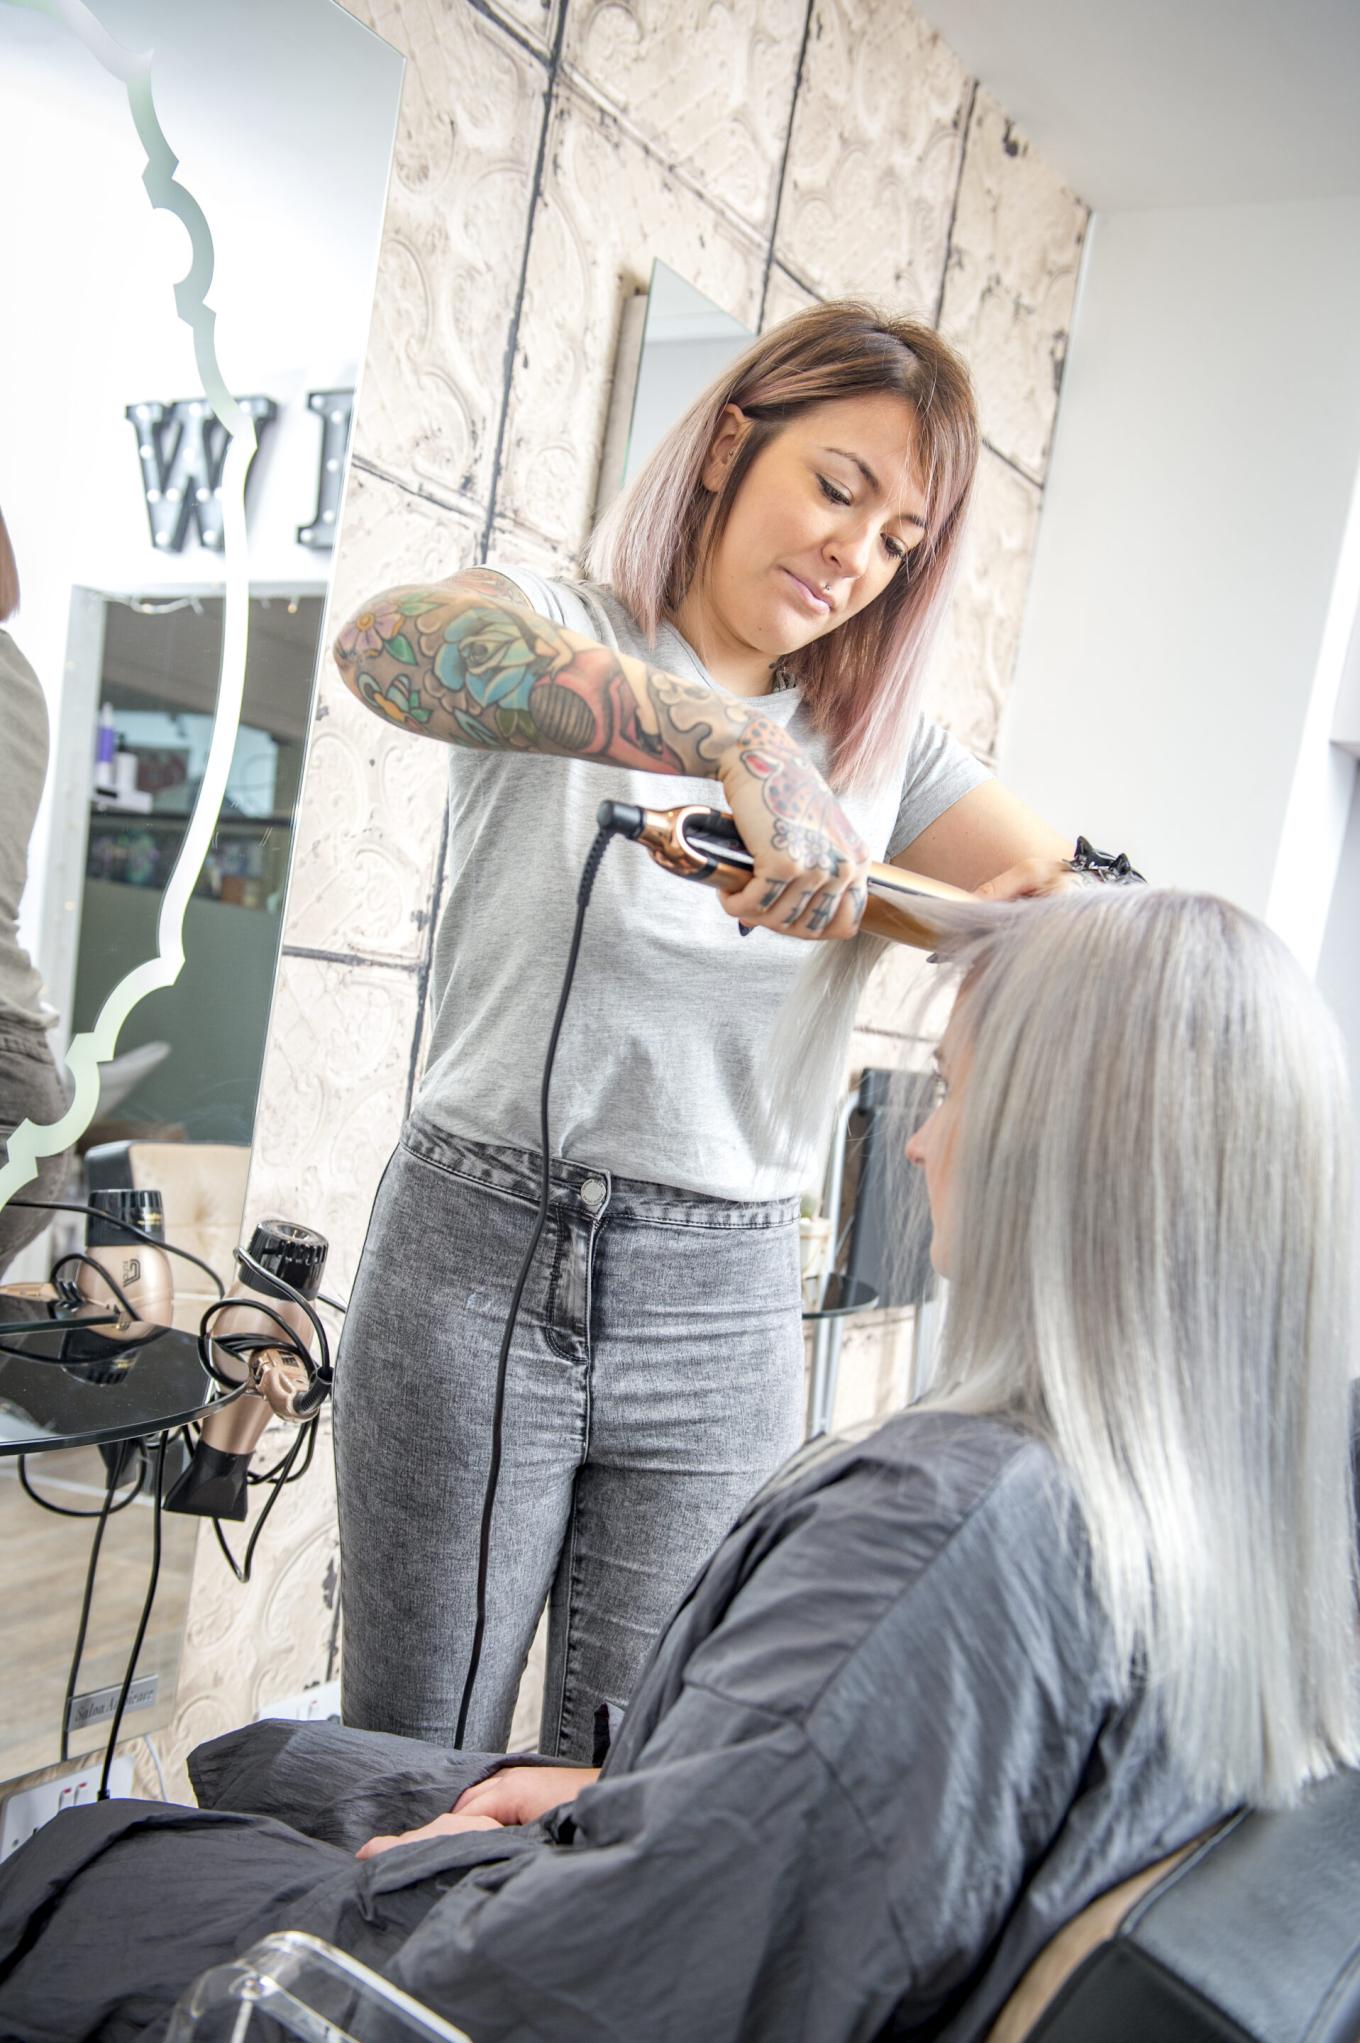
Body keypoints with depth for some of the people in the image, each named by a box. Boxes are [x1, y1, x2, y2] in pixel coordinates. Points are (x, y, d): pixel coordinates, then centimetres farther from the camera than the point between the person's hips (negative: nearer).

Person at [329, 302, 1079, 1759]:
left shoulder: (879, 744, 10)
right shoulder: (562, 640, -3)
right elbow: (391, 640, -27)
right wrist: (734, 742, -38)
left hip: (723, 1322, 4)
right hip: (478, 1263, -3)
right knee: (407, 1780, 9)